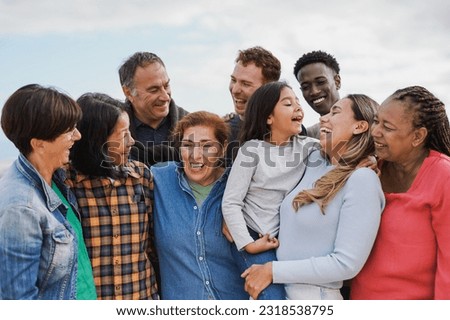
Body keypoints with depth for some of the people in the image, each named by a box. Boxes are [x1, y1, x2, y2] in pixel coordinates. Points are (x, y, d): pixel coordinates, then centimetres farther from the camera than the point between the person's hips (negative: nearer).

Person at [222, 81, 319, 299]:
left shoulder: (308, 147, 5)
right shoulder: (253, 149, -8)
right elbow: (230, 203, -9)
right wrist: (248, 244, -14)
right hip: (254, 239, -4)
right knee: (274, 296, -18)